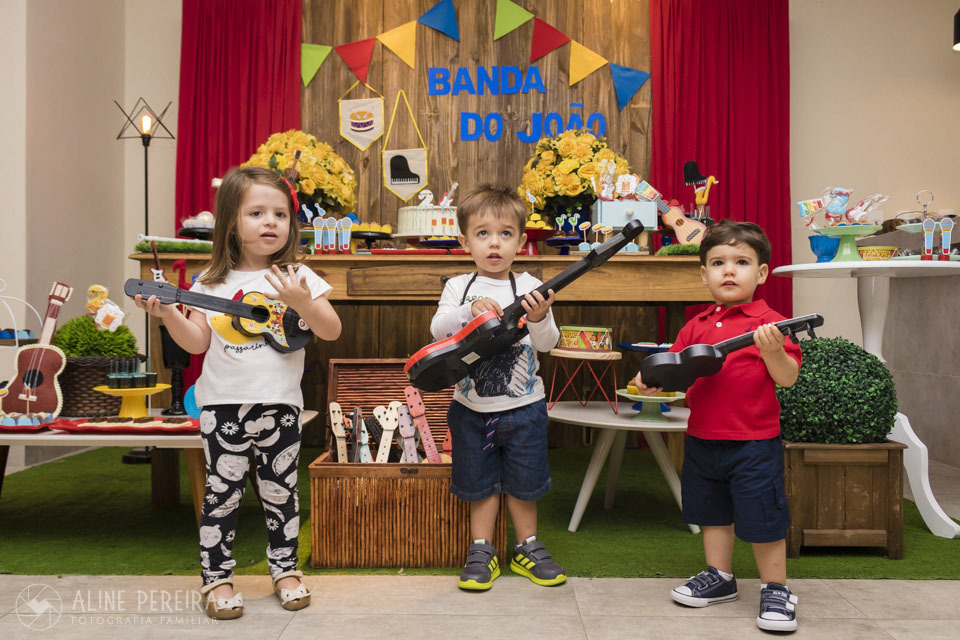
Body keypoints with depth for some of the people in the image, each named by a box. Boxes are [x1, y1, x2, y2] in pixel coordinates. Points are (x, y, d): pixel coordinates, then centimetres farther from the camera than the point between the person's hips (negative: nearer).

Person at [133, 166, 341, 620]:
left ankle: (285, 569, 29)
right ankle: (216, 577, 22)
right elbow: (197, 342, 2)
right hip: (223, 404, 0)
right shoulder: (212, 282, 3)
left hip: (279, 404, 0)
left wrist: (303, 303, -22)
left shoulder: (298, 277, -1)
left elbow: (332, 331, -6)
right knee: (222, 492, 6)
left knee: (281, 491, 10)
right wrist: (167, 314, -13)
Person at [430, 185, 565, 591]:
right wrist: (471, 310, -32)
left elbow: (547, 343, -12)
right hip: (473, 406, 1)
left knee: (523, 482, 14)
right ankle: (481, 550, 29)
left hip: (523, 406, 0)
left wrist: (538, 319, -33)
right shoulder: (458, 286, -1)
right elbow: (438, 329, -15)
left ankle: (527, 548, 32)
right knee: (480, 482, 13)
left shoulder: (529, 287, -5)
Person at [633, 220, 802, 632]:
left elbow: (788, 378, -13)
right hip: (703, 439, 6)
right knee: (712, 512, 19)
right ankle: (719, 577, 37)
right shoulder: (696, 327, 7)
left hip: (754, 442, -5)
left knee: (763, 518, 3)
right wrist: (653, 382, -10)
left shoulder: (769, 322, -8)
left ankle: (776, 590, 22)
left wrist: (773, 350, -31)